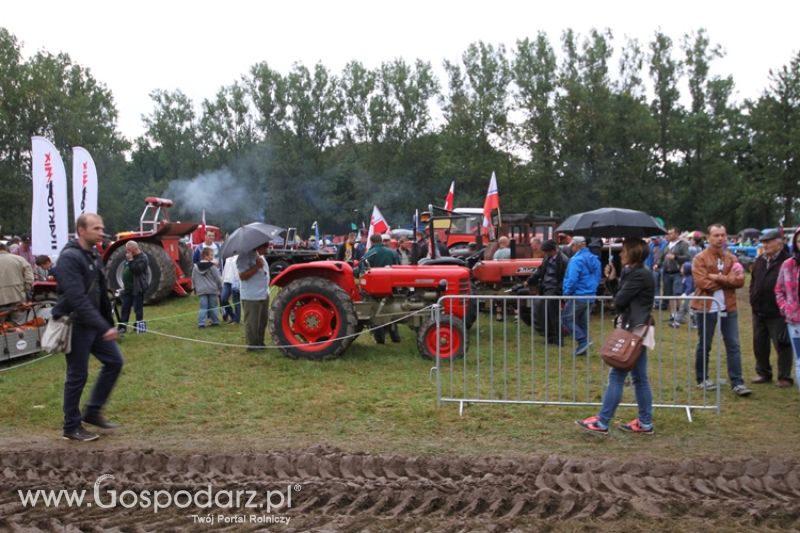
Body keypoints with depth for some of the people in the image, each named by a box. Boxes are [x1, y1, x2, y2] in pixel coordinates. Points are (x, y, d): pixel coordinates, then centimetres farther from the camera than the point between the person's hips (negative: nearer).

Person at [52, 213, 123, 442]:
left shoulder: (94, 255, 9)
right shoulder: (70, 257, -19)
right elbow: (77, 298, -27)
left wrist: (109, 323, 17)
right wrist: (103, 327, -30)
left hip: (93, 324, 8)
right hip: (75, 325, -8)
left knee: (114, 361, 8)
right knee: (77, 376, 1)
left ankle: (93, 412, 20)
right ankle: (71, 427, 16)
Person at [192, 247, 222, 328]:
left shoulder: (196, 267, 5)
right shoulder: (212, 266, -7)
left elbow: (193, 279, 11)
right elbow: (218, 278, -4)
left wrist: (195, 288, 23)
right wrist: (220, 288, 8)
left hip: (201, 290, 3)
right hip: (212, 289, -2)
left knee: (203, 307, 1)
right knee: (213, 306, 8)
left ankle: (201, 323, -7)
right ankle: (215, 321, 12)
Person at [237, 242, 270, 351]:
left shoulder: (260, 256, 13)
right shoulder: (244, 256, -17)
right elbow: (242, 276, -24)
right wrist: (257, 266, -28)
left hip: (264, 295, 10)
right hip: (251, 297, -10)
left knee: (263, 321, 17)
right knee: (252, 323, -1)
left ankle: (260, 343, 29)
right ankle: (252, 345, 9)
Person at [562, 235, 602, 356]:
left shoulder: (576, 260, -16)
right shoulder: (594, 259, 11)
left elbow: (572, 279, -21)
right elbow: (597, 278, 17)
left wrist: (566, 293, -10)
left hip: (578, 296, -8)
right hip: (590, 296, 8)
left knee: (566, 318, 2)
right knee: (583, 322, 14)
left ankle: (583, 340, -8)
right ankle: (583, 348, 15)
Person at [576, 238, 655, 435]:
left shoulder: (639, 275, -16)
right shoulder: (634, 273, 15)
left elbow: (620, 300, -17)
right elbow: (619, 299, 12)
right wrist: (613, 280, 1)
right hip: (637, 330, 10)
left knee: (616, 375, -7)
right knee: (639, 377, 12)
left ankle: (602, 422, -3)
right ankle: (645, 423, 18)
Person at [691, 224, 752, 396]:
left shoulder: (732, 258, 9)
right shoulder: (700, 258, -5)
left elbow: (740, 280, -4)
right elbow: (702, 282, -17)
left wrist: (718, 278, -15)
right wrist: (728, 281, -9)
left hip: (728, 308, 4)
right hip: (706, 307, -4)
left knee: (733, 345, 2)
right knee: (704, 345, 8)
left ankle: (737, 382, 5)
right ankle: (702, 379, 21)